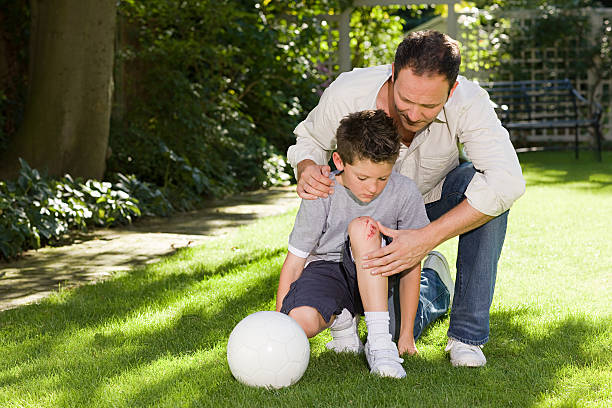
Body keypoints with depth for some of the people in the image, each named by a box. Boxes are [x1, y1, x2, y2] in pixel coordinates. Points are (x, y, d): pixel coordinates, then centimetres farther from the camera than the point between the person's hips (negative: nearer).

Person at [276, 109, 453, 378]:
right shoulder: (322, 196, -20)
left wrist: (406, 334, -11)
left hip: (373, 276, 1)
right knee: (301, 322, -32)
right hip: (326, 268, 0)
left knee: (362, 226, -31)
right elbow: (294, 264, -12)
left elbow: (410, 266, -11)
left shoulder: (404, 193, -19)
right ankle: (341, 319, 4)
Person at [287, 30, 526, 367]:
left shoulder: (469, 102, -33)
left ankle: (467, 333, -21)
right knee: (393, 330, -15)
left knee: (489, 192, -35)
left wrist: (426, 239, -49)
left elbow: (507, 180, -43)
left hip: (436, 198, 0)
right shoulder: (346, 94, -29)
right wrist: (307, 170, -33)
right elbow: (309, 140, -7)